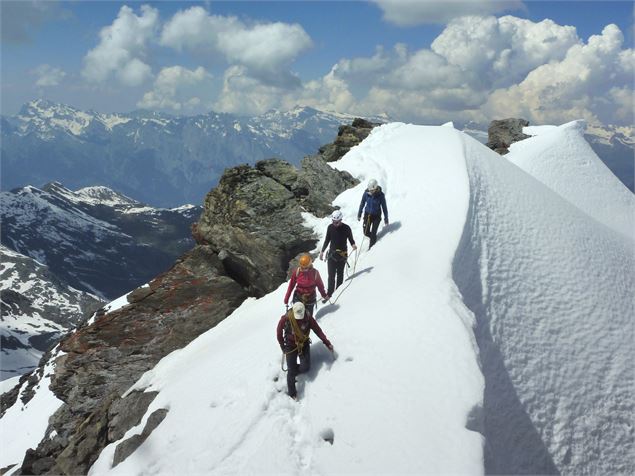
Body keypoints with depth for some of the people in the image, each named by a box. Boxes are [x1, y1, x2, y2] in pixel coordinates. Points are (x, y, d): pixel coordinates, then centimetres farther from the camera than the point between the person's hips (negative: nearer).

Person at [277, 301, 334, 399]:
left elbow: (317, 329, -11)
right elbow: (279, 332, -7)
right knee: (291, 371, -8)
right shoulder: (286, 319, -23)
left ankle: (294, 371, 25)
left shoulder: (308, 317, -19)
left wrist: (327, 342, -14)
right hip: (290, 346, -2)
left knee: (306, 368, -8)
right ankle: (292, 394, 8)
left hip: (304, 344, 2)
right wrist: (283, 347, -2)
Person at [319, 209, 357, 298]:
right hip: (332, 254, 1)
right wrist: (322, 251, 10)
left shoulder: (346, 228, -10)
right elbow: (327, 240, 10)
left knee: (340, 274, 11)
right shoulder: (330, 227, -3)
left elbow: (351, 239, 0)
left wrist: (353, 244, -23)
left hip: (342, 255, -1)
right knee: (331, 275, -4)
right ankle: (329, 294, 0)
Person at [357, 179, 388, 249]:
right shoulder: (366, 193, -14)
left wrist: (386, 218, -4)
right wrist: (359, 214, 9)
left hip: (376, 216, -3)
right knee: (366, 232, 7)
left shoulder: (380, 195, -20)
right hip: (367, 214, 3)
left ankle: (371, 248, 17)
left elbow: (384, 206, -9)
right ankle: (374, 238, 40)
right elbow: (362, 203, 2)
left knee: (373, 234, -3)